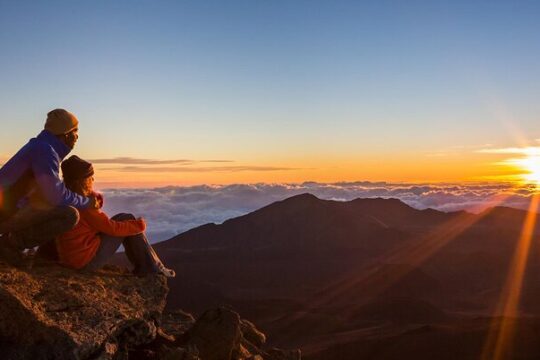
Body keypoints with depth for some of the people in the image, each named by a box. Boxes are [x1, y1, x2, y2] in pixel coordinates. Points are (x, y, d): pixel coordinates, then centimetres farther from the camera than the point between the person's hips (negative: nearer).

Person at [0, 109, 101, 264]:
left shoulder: (44, 147, 14)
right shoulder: (44, 150, -17)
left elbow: (52, 190, 21)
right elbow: (56, 195, -23)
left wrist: (88, 196, 14)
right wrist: (86, 202, -8)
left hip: (13, 208, 10)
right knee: (70, 215, -24)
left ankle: (13, 240, 13)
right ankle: (13, 241, -11)